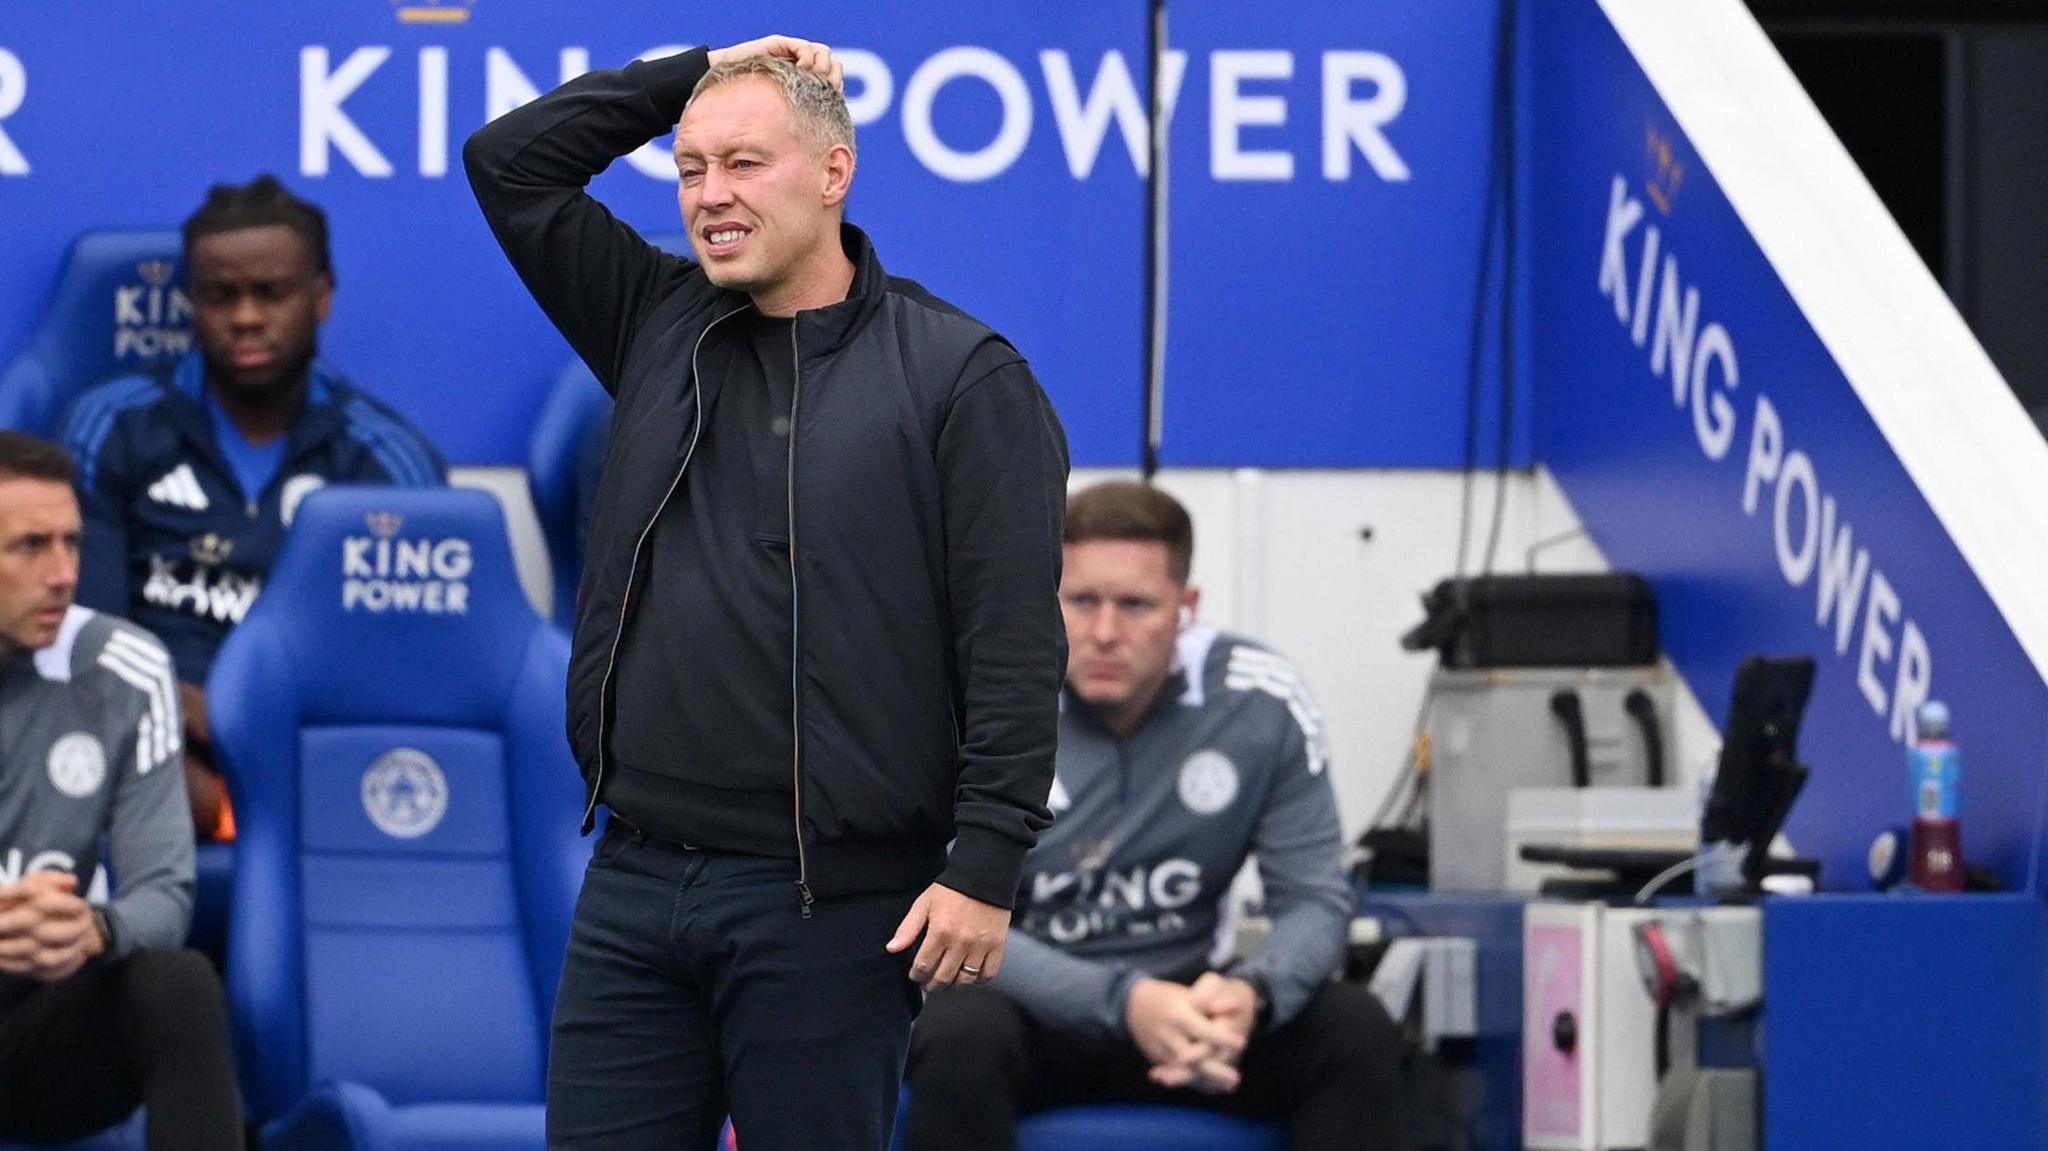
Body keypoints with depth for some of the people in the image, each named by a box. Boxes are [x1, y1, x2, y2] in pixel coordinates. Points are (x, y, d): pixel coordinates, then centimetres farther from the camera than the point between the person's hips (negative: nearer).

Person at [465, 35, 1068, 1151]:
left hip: (829, 906, -5)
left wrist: (986, 863, -15)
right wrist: (698, 74, 9)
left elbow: (1016, 643, -9)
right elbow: (509, 161, 14)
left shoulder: (961, 378, -4)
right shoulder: (664, 325, 13)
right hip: (635, 881, 5)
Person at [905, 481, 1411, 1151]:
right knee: (963, 1034, -36)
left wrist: (1251, 995, -31)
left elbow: (1314, 900, -6)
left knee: (1355, 1029, -24)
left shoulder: (1261, 705, -9)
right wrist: (1124, 1001, -36)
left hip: (1186, 1003, 3)